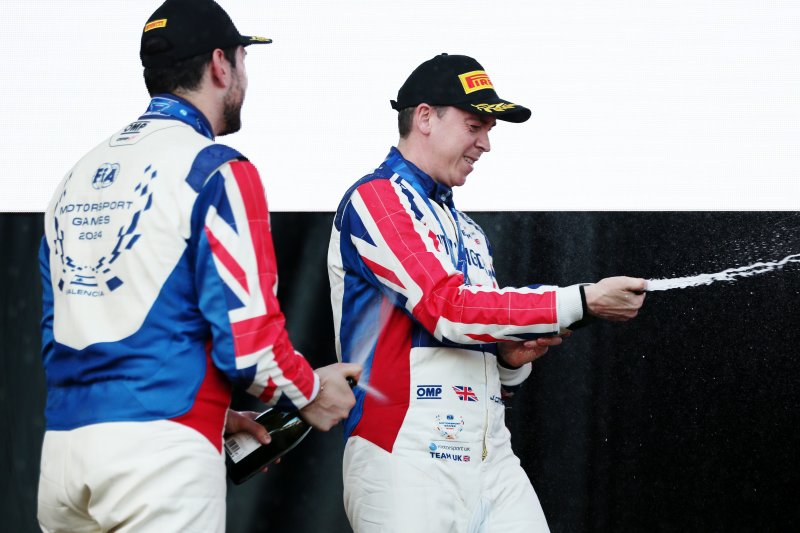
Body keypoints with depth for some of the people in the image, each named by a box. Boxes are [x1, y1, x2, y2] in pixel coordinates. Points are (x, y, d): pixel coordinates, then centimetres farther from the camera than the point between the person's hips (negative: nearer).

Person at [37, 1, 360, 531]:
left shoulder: (78, 176, 17)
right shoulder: (216, 171, -5)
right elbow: (245, 336, -12)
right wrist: (310, 393, 9)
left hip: (65, 443, 7)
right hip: (161, 450, -7)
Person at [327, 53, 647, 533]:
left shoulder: (469, 233, 21)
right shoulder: (377, 198, -3)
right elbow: (448, 307, -16)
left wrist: (511, 358, 2)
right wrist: (583, 303, -14)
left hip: (493, 465, 7)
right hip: (408, 463, -7)